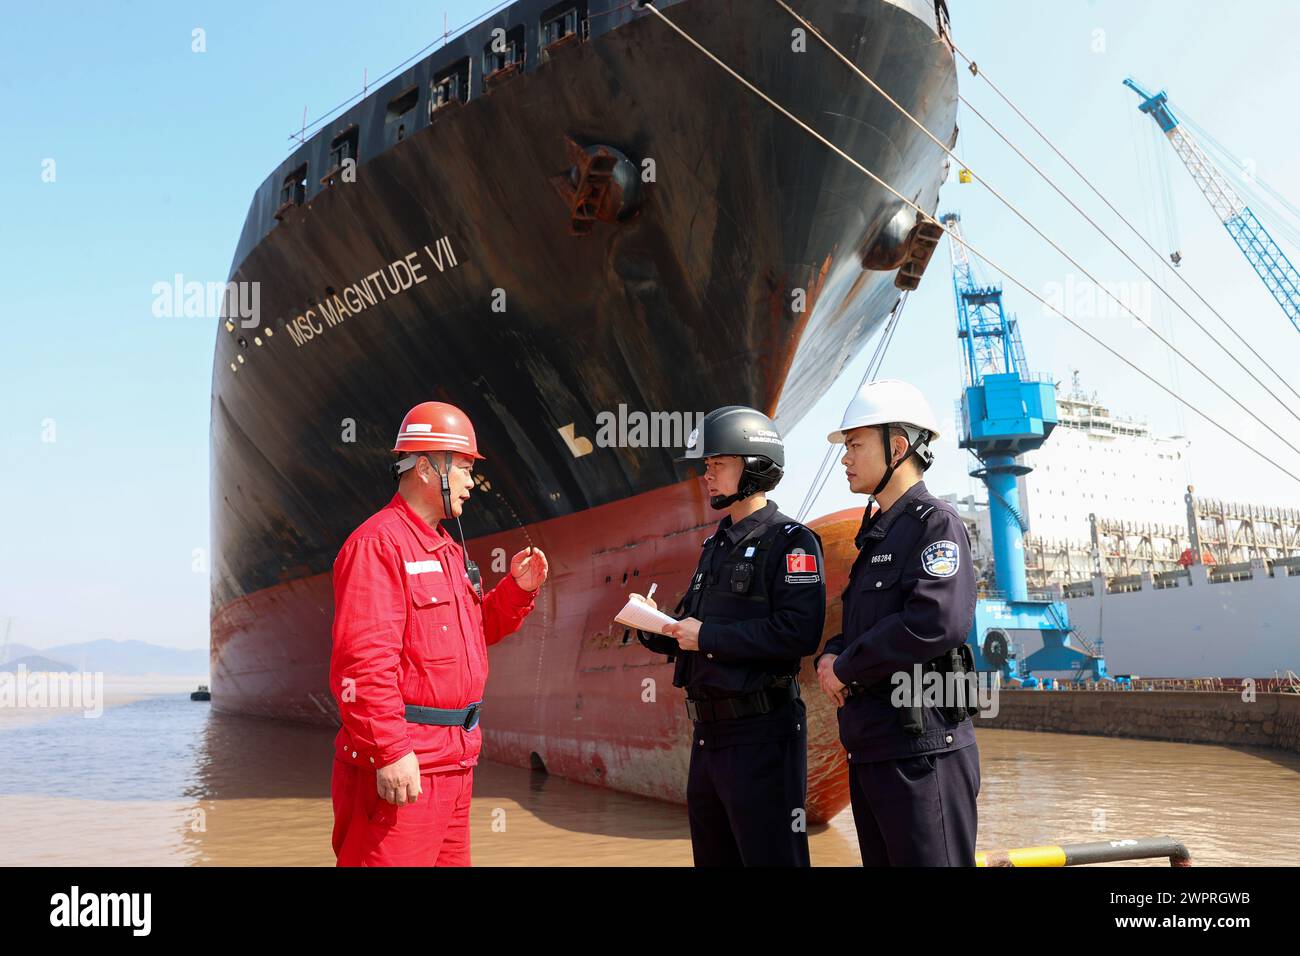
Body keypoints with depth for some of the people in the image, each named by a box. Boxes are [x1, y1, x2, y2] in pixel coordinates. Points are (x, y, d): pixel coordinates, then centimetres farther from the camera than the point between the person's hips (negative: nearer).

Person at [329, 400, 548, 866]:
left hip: (453, 762, 10)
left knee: (451, 858, 17)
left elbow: (475, 630, 25)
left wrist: (517, 588, 8)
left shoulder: (448, 549, 18)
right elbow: (363, 660, -21)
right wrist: (390, 753, -24)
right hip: (401, 767, -10)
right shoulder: (378, 543, -13)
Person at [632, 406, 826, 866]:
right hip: (707, 732, 9)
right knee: (712, 856, 18)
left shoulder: (789, 541, -10)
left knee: (771, 856, -2)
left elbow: (800, 632, -24)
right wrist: (654, 626, -3)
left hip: (762, 734, -9)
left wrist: (707, 636, -19)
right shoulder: (716, 544, 15)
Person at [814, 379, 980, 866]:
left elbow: (939, 621, -24)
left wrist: (846, 668, -13)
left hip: (922, 750, -9)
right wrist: (830, 658, -1)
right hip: (870, 749, 9)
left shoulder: (936, 524, -9)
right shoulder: (876, 535, 19)